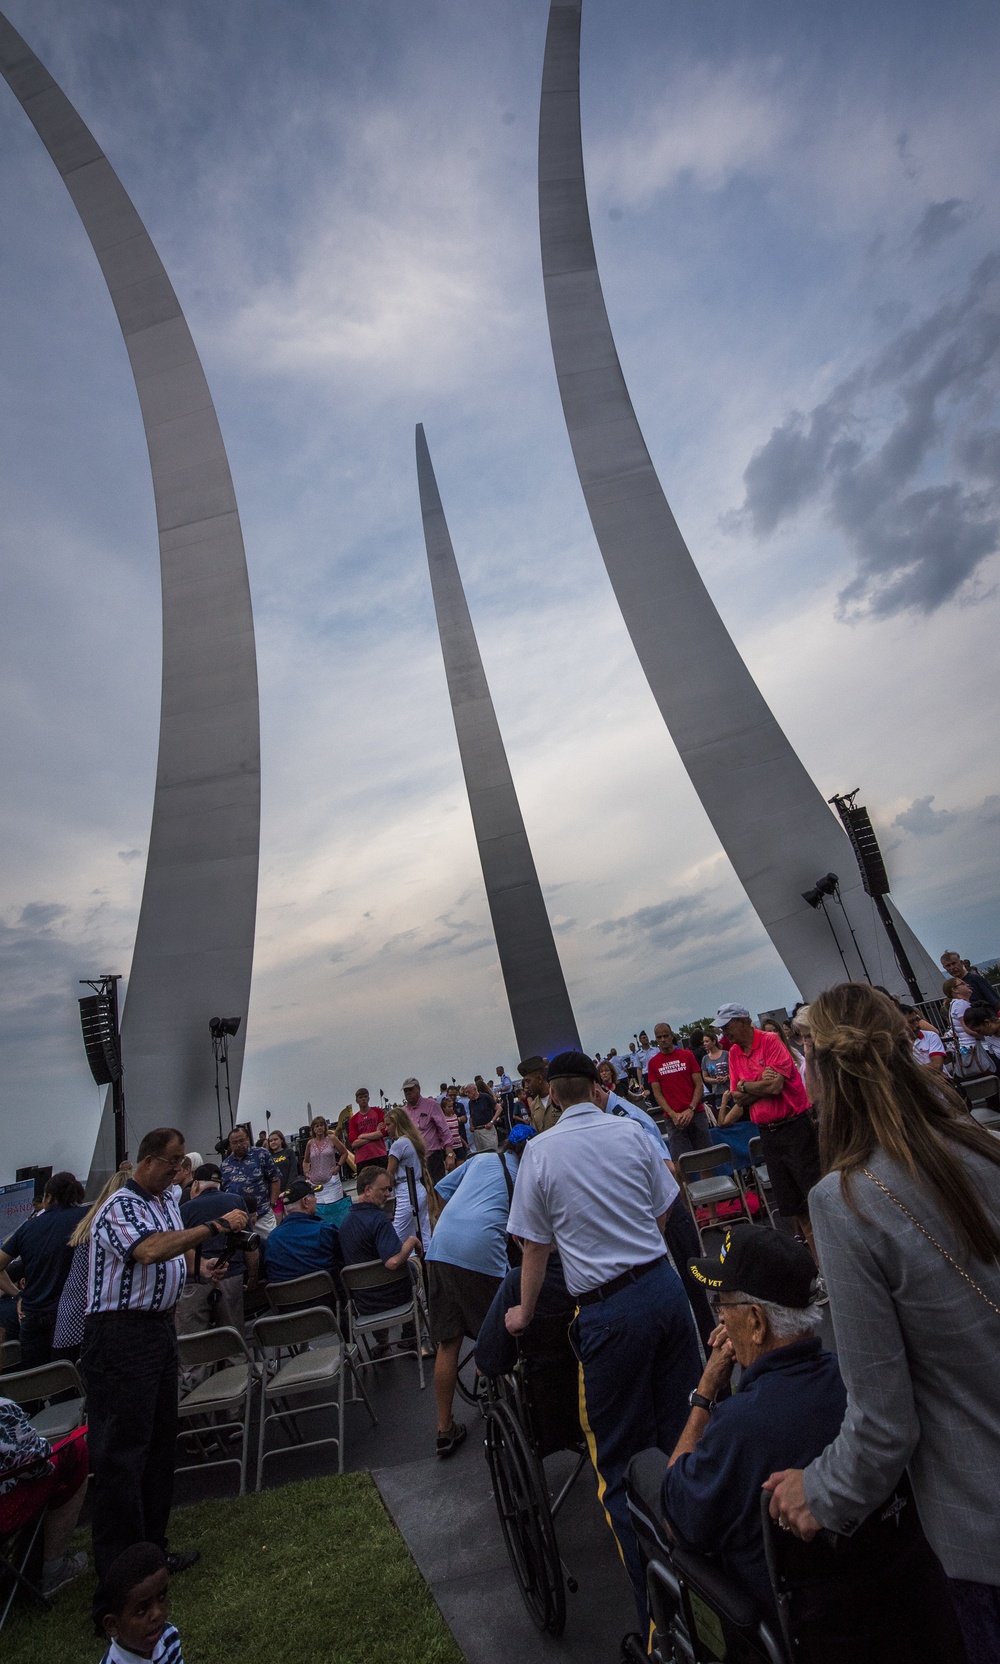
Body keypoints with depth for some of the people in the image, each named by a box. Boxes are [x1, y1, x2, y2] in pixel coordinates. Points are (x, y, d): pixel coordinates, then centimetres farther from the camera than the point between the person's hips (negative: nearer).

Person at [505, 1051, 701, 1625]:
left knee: (621, 1459, 14)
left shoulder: (540, 1151, -10)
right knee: (685, 1431, 20)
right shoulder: (631, 1131, -3)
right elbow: (664, 1211, 9)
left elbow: (535, 1246, -1)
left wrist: (524, 1312, 14)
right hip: (665, 1283, 4)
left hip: (609, 1309, -3)